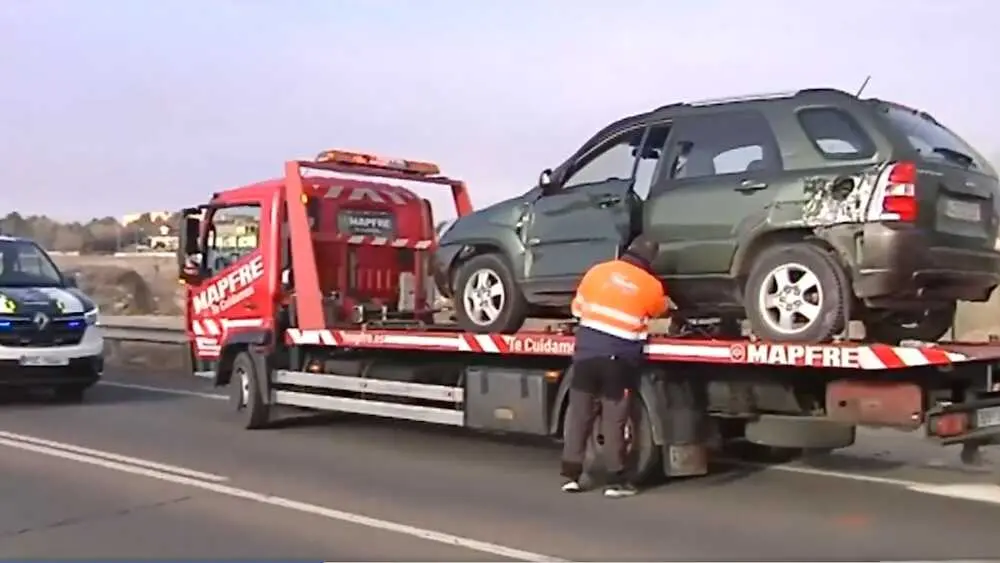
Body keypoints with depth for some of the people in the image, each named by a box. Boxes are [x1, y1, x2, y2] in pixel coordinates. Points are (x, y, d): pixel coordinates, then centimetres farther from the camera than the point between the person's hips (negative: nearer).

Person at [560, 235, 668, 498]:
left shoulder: (598, 271, 5)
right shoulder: (652, 286, -1)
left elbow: (577, 308, 14)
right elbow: (659, 311, 20)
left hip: (586, 351, 2)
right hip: (619, 358, -2)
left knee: (579, 413, 8)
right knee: (614, 420, 3)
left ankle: (571, 475, 10)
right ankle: (616, 480, 8)